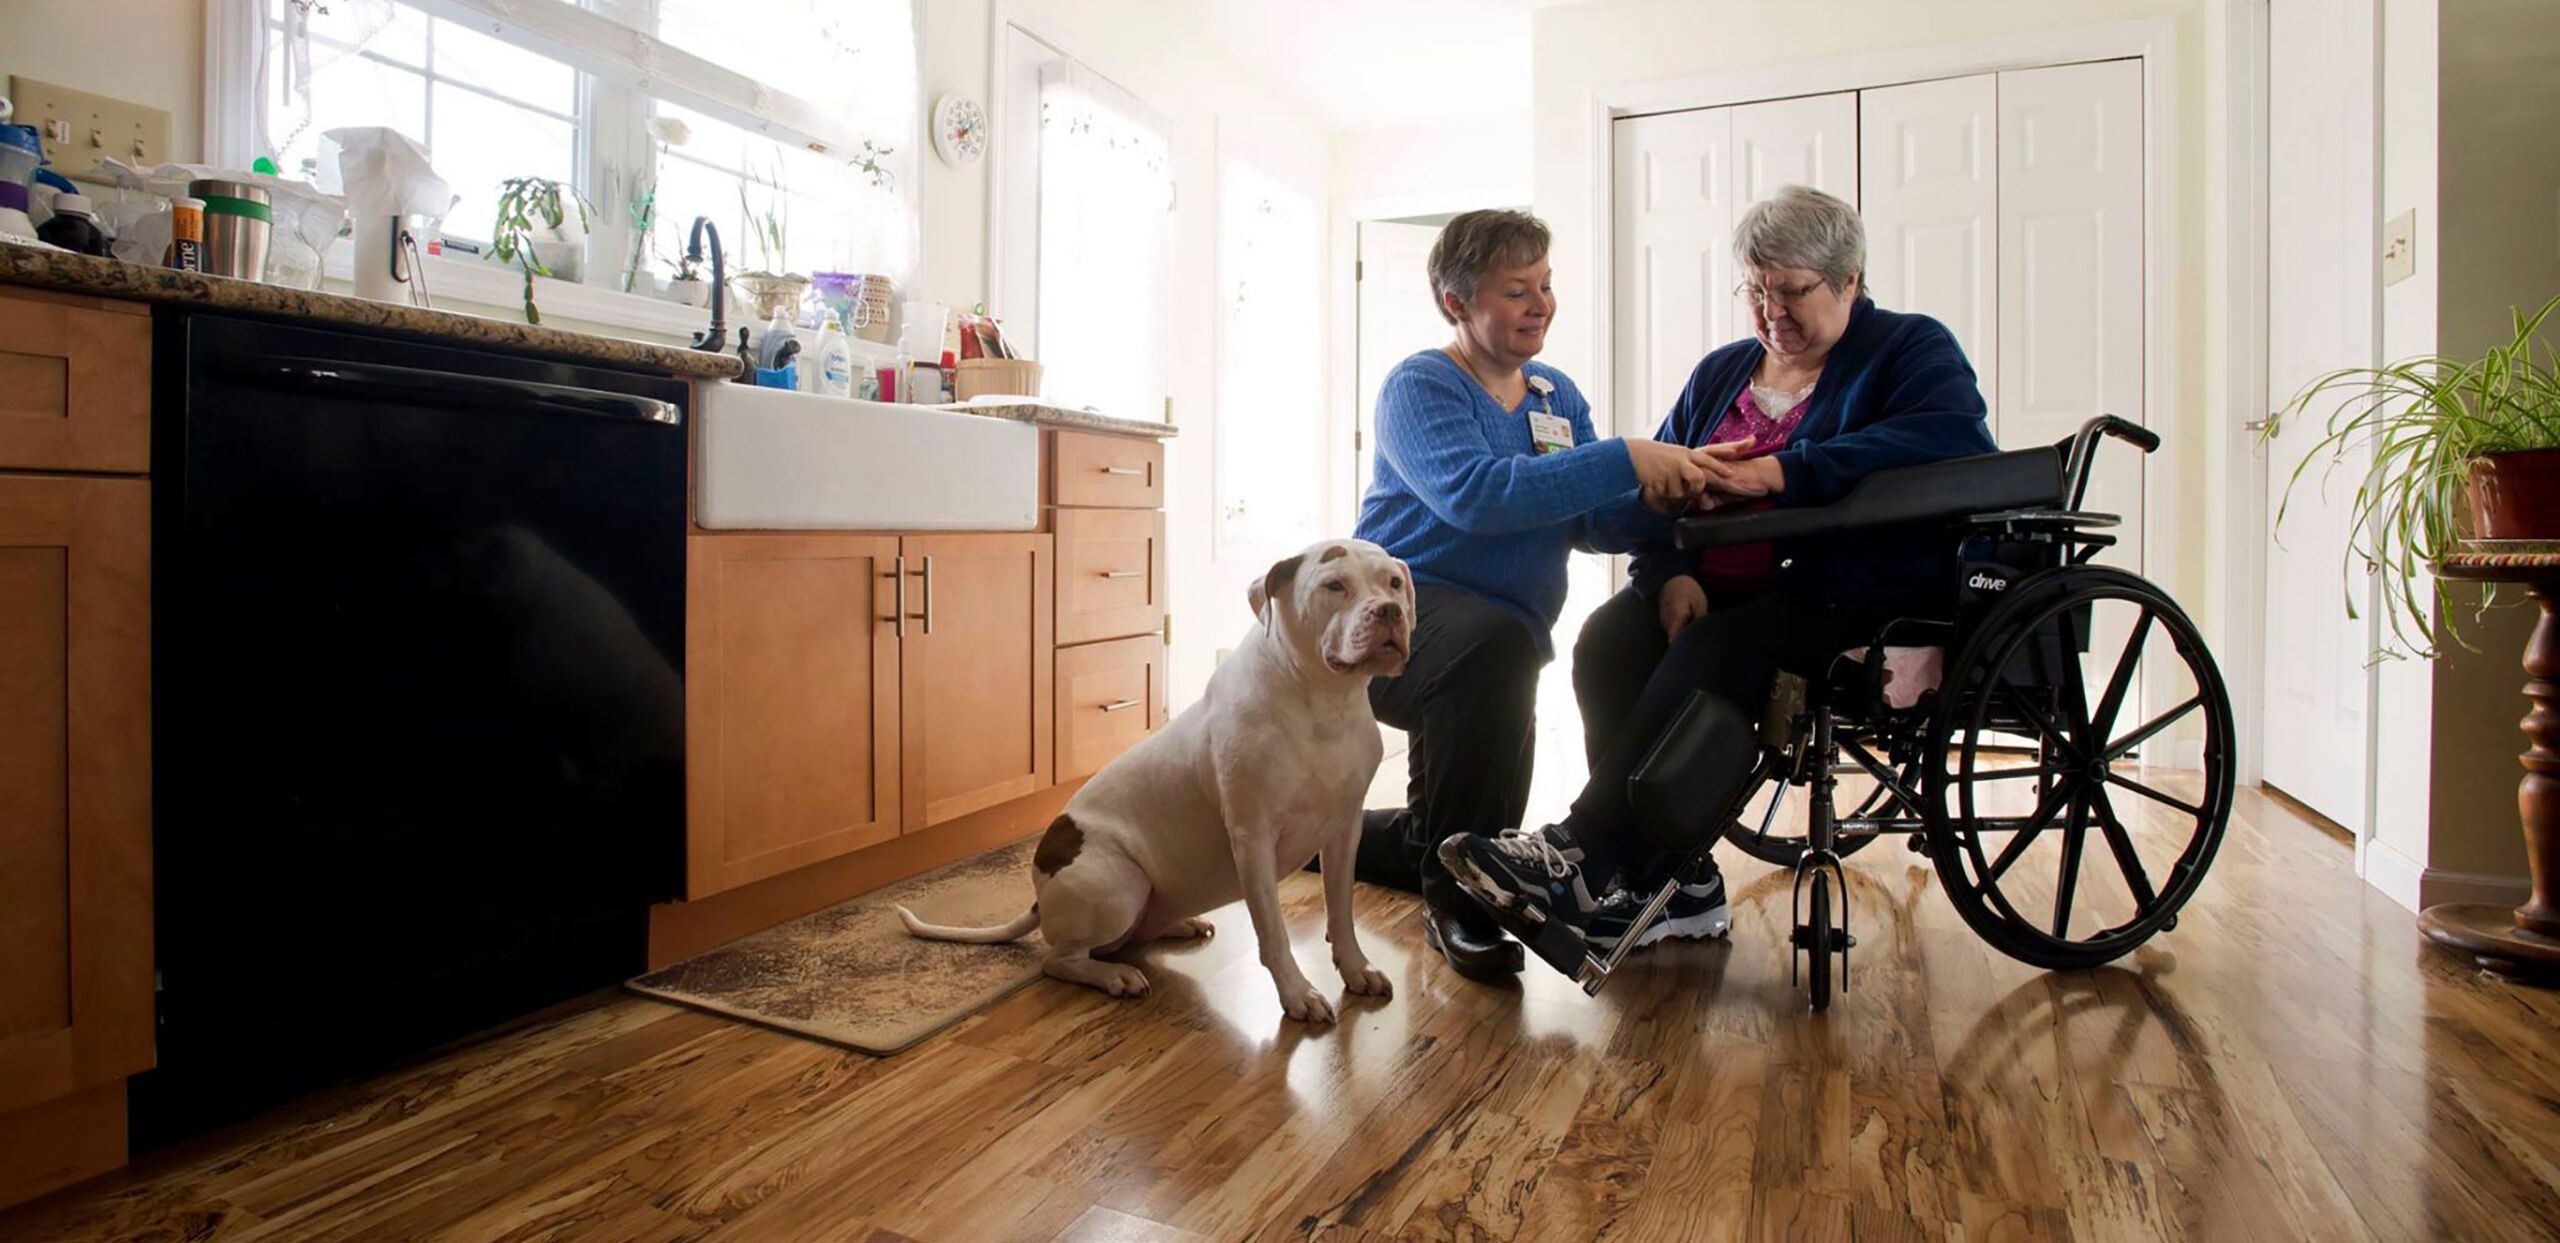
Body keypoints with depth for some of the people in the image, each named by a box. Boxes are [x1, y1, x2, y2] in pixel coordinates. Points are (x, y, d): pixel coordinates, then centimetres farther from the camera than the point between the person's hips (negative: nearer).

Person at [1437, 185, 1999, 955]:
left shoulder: (1910, 350, 6)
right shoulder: (1720, 372, 21)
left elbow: (1954, 439, -17)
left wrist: (1781, 473, -24)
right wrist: (1672, 575, -9)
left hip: (1851, 591, -5)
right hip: (1718, 589, 5)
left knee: (1711, 654, -35)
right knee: (1606, 643, -25)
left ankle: (1587, 858, -32)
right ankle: (1671, 882, -22)